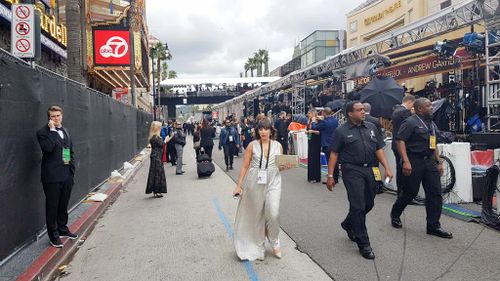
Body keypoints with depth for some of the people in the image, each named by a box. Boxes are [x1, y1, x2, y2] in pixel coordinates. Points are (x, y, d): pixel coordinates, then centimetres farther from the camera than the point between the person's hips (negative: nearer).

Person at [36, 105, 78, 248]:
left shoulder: (66, 132, 14)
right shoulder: (43, 132, -6)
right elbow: (48, 148, -24)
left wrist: (72, 170, 10)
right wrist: (52, 130, -18)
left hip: (66, 176, 6)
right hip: (52, 177, -6)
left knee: (63, 205, 17)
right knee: (52, 206, 4)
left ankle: (63, 229, 32)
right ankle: (53, 235, 15)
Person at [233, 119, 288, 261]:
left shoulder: (278, 145, 5)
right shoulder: (252, 145, 1)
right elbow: (245, 166, 3)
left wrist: (285, 166, -8)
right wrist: (239, 185, 1)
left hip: (273, 181, 0)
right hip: (255, 182, 0)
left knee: (273, 213, -10)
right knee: (256, 215, 7)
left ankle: (274, 243, 18)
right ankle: (258, 247, 26)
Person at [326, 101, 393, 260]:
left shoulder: (371, 127, 12)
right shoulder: (342, 131, -3)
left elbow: (379, 149, 12)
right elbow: (334, 154, -4)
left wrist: (387, 168, 2)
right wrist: (330, 176, -7)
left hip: (370, 170, 6)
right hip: (352, 171, -6)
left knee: (369, 204, 13)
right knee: (358, 206, -4)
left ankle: (348, 224, 39)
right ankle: (363, 244, 7)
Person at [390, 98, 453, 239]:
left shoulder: (432, 124, 17)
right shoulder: (410, 122, -9)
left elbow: (434, 144, 23)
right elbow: (400, 141, -17)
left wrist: (439, 162, 18)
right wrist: (406, 161, -24)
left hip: (429, 161, 8)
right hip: (414, 161, -7)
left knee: (435, 193, 2)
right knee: (410, 192, 3)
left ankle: (433, 226, 10)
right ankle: (395, 215, 26)